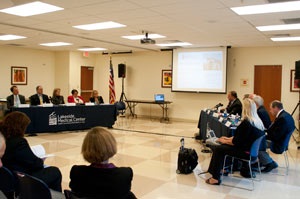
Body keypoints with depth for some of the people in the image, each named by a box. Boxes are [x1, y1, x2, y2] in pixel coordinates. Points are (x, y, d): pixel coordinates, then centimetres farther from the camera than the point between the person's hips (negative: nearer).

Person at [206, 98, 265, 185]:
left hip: (245, 152, -10)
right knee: (223, 146, 16)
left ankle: (215, 178, 0)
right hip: (253, 150, 10)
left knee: (218, 149, -5)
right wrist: (229, 138, 16)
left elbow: (236, 142, -19)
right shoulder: (258, 121, 5)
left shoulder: (246, 123, -24)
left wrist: (225, 141, -2)